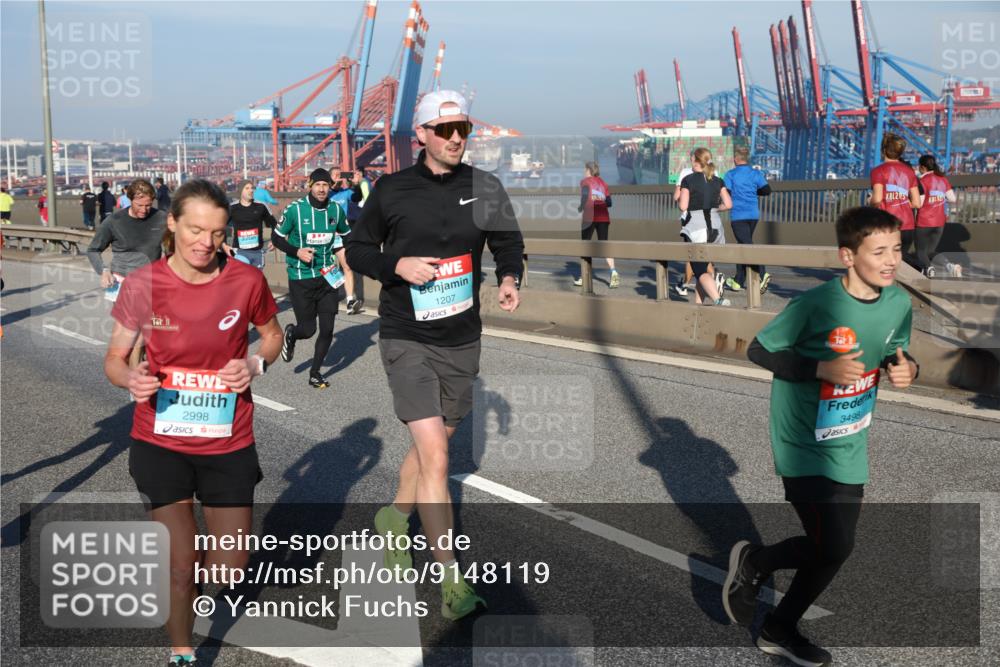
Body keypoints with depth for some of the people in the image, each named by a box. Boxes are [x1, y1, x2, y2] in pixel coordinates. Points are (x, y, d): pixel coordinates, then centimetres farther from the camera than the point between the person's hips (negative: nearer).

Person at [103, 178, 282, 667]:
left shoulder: (247, 281, -10)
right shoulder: (142, 284, -11)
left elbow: (272, 335, 9)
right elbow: (114, 358, 0)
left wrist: (255, 365, -12)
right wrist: (131, 379, -23)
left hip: (228, 443, 1)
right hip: (161, 443, -1)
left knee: (226, 571, 8)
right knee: (182, 568, 1)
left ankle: (169, 561, 44)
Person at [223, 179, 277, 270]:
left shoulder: (260, 206, 3)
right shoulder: (232, 208, -2)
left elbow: (273, 223, 15)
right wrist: (223, 245, -3)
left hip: (258, 252, 3)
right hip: (240, 252, -3)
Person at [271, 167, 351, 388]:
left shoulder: (336, 210, 1)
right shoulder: (295, 209, -9)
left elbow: (347, 236, 18)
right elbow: (276, 238, 0)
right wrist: (297, 252, -15)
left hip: (327, 276, 3)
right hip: (301, 278, -3)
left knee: (327, 329, 0)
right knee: (308, 329, -1)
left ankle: (315, 372, 21)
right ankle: (291, 333, 38)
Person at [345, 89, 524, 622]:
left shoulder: (485, 188, 2)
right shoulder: (391, 189, -4)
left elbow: (509, 242, 11)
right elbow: (357, 249, 5)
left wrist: (509, 278, -11)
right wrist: (398, 265, -15)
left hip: (461, 339, 4)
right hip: (406, 338, -4)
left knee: (432, 443, 19)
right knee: (435, 457, -13)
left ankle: (395, 520, 46)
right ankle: (452, 582, -6)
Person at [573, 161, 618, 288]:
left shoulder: (585, 181, 3)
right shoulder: (603, 183, 16)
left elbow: (585, 195, -16)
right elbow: (609, 202, 10)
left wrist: (581, 207, -1)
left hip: (590, 217, -4)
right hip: (603, 217, 4)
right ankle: (614, 272, -14)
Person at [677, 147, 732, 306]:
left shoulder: (688, 180, -6)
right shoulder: (717, 181, 7)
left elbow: (683, 206, -11)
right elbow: (728, 204, 2)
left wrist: (679, 201, 11)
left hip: (695, 226, -5)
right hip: (714, 225, 5)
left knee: (700, 270, -6)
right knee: (702, 266, 18)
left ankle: (718, 299, -27)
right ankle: (698, 302, 20)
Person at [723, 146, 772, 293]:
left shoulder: (730, 175, -5)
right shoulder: (756, 173, 6)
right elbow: (766, 190, 2)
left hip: (738, 216, -5)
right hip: (754, 215, 5)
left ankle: (763, 274, -32)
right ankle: (738, 281, 23)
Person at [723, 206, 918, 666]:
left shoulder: (899, 304, -4)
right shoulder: (815, 304, -23)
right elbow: (758, 351, -14)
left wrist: (906, 367, -11)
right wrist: (822, 369, -26)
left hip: (850, 446, 6)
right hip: (804, 444, -6)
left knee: (834, 548, 12)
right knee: (834, 547, -9)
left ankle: (780, 629, 36)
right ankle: (753, 561, 22)